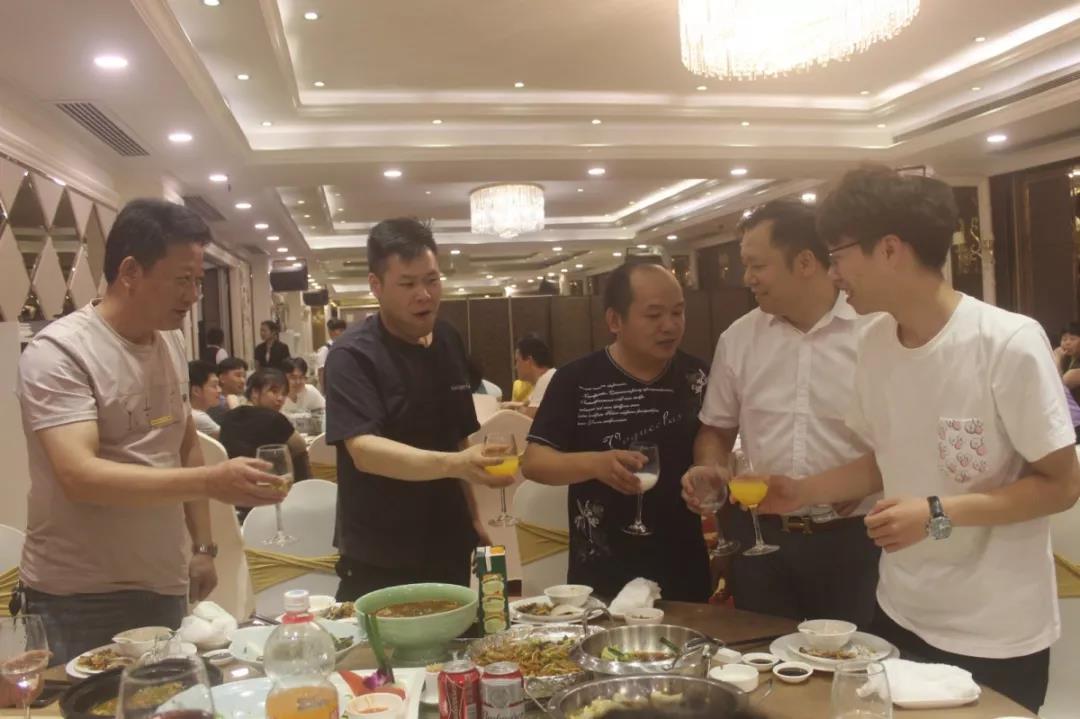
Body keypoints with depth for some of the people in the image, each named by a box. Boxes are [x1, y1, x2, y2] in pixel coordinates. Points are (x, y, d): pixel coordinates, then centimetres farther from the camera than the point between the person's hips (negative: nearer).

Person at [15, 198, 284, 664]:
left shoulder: (172, 343, 6)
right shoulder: (59, 352, -17)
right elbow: (80, 477, -27)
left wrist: (202, 546, 12)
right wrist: (211, 482, -36)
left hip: (165, 588, 7)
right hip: (78, 601, -6)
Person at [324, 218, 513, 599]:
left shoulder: (449, 341, 5)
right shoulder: (353, 354, -15)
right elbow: (363, 449, -28)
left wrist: (473, 515, 10)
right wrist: (455, 464, -41)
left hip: (450, 551, 6)